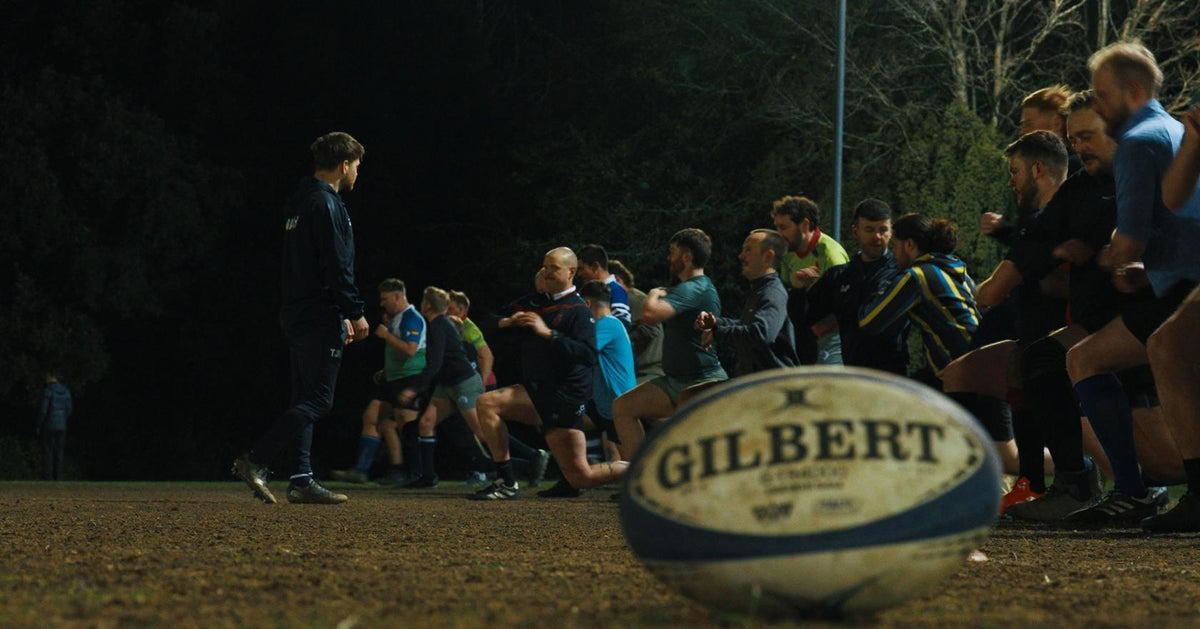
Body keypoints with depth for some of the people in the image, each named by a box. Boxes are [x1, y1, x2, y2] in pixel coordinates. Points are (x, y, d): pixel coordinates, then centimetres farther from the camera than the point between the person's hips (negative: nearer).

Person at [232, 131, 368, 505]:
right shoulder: (326, 204, -13)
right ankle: (254, 461, -16)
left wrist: (342, 315, 23)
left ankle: (302, 481, 9)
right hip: (320, 319, -10)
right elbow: (338, 267, -20)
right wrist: (355, 313, -14)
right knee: (318, 400, -9)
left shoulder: (299, 201, 18)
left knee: (305, 400, 11)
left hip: (297, 316, 10)